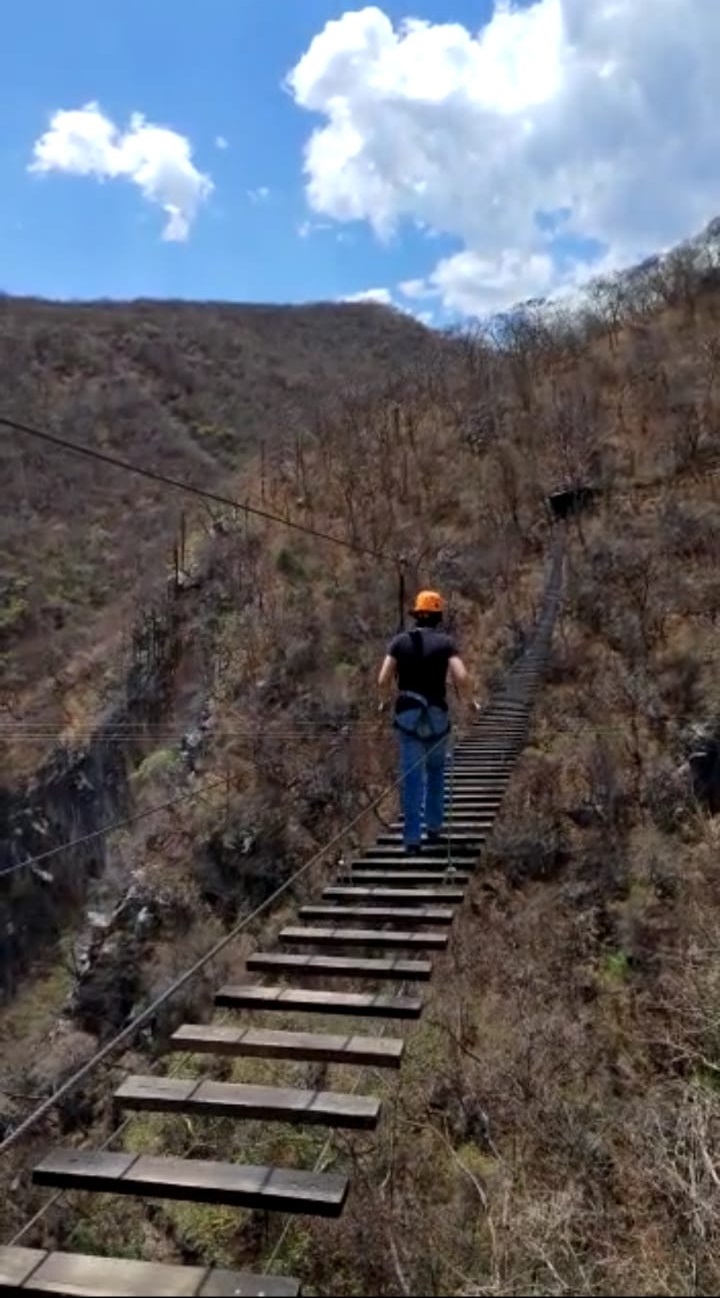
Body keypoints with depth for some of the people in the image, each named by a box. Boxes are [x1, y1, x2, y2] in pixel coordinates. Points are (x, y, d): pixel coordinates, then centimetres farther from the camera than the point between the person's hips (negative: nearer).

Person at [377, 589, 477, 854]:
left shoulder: (400, 641, 2)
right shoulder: (445, 642, -3)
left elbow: (383, 680, -6)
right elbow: (461, 677, -15)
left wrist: (384, 702, 13)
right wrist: (470, 702, 3)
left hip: (407, 715, 0)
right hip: (437, 715, 0)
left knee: (412, 778, 3)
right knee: (436, 771, 21)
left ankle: (412, 838, 3)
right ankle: (434, 828, 25)